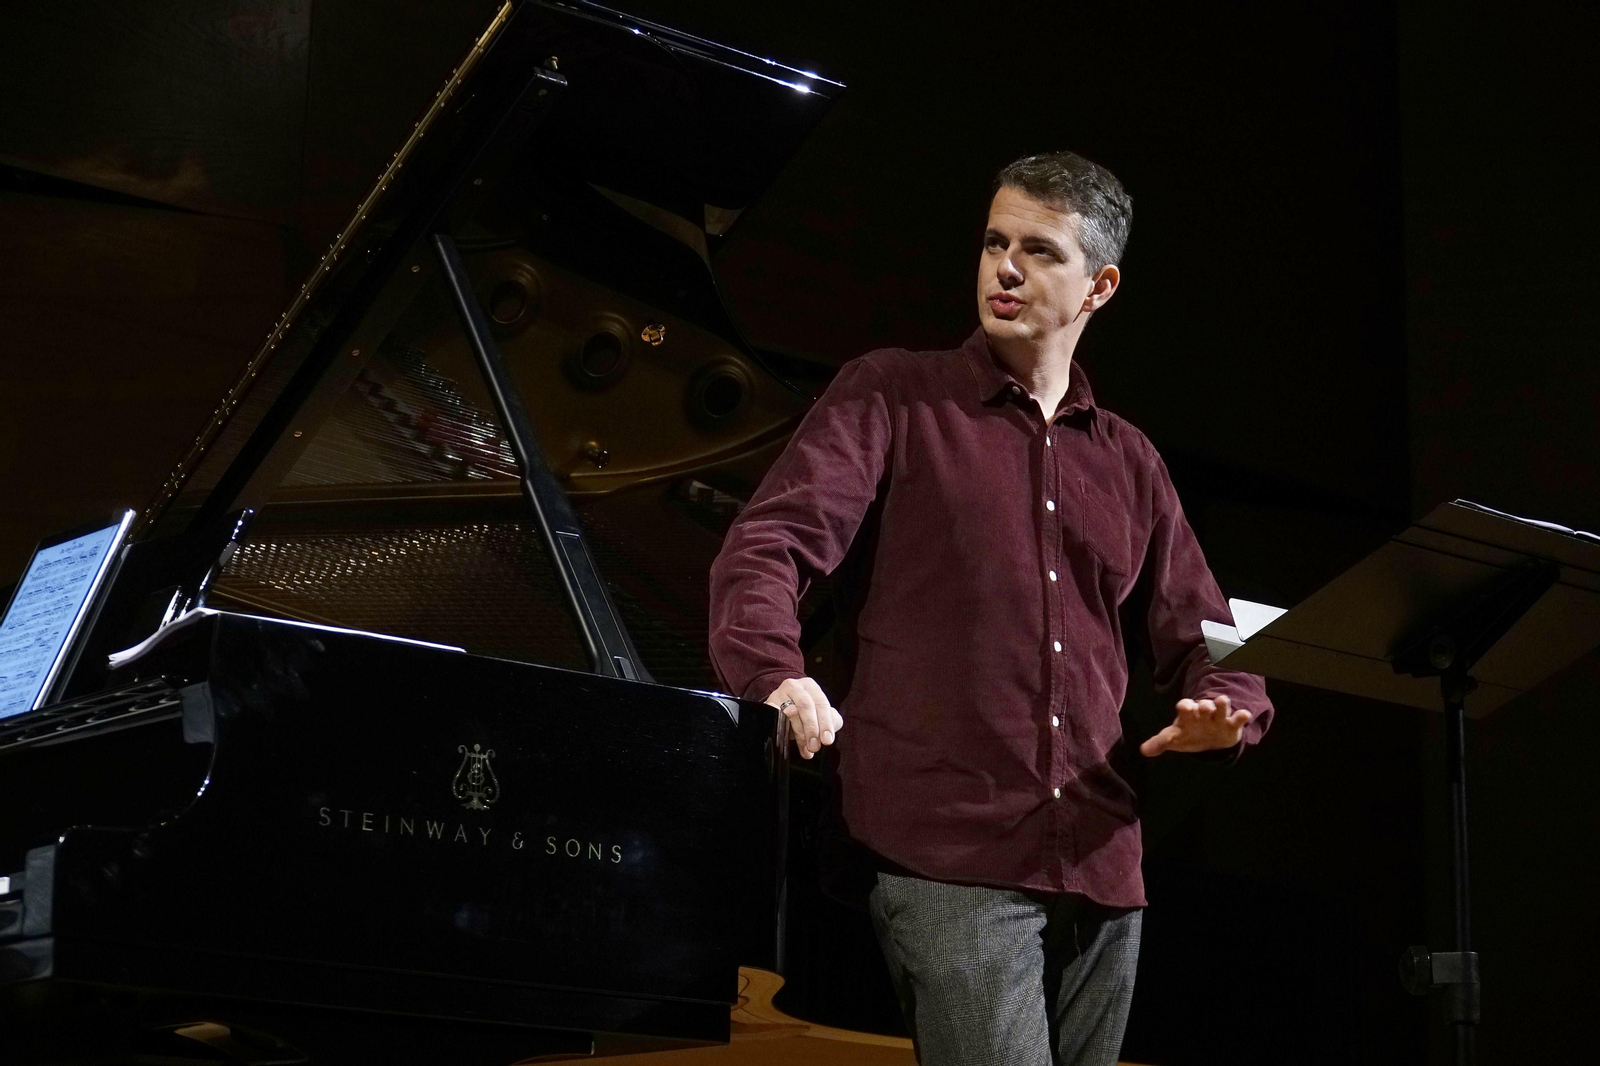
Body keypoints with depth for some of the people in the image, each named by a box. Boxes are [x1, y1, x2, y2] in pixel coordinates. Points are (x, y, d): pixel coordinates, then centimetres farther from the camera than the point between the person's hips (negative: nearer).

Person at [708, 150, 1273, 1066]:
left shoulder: (1129, 464, 19)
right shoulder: (894, 395, 5)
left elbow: (1205, 647, 22)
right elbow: (771, 544, -8)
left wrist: (1223, 712, -3)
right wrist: (778, 675, -28)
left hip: (1099, 869, 6)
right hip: (949, 855, -5)